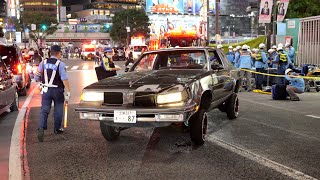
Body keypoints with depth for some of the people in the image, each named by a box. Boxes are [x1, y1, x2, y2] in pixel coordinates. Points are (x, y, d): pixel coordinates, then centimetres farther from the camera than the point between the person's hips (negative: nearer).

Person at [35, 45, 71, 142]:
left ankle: (41, 128, -14)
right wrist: (68, 92, -16)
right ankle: (57, 128, 28)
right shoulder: (60, 64, -10)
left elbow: (37, 77, 5)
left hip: (46, 90, 3)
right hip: (57, 90, -3)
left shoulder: (43, 62, 2)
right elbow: (64, 79, -19)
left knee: (44, 110, 4)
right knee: (58, 110, 15)